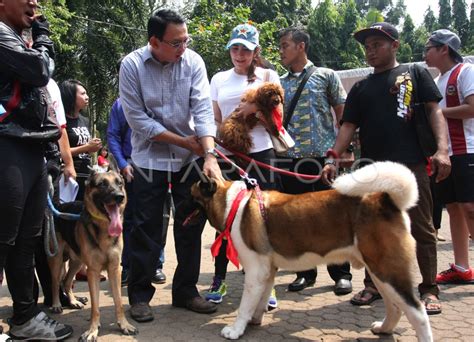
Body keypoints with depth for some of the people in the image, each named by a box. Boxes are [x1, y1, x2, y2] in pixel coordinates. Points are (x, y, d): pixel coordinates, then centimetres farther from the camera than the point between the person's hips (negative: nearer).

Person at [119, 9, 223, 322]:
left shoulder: (193, 61, -7)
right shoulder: (132, 65, -12)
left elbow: (203, 110, -13)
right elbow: (138, 119, -14)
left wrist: (210, 154, -26)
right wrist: (185, 141, -14)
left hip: (190, 158, 3)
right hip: (150, 158, -2)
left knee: (191, 226, 7)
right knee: (147, 229, 2)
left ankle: (186, 291, 21)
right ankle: (140, 295, 16)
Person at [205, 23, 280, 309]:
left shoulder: (268, 76, 8)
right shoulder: (219, 79, 13)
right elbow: (215, 121, 14)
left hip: (261, 153, -1)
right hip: (227, 156, 2)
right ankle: (219, 280, 17)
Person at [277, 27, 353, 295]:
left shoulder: (326, 76, 5)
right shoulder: (279, 84, 15)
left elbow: (343, 114, 4)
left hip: (325, 156, -3)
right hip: (292, 159, 4)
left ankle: (341, 273, 13)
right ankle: (306, 272, 21)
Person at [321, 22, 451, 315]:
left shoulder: (415, 73, 9)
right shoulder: (360, 88, 17)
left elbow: (434, 110, 2)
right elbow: (349, 126, 11)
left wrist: (442, 149, -13)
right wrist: (332, 158, -4)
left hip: (412, 166, -3)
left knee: (422, 229, 2)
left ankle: (429, 289, 13)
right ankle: (373, 284, 20)